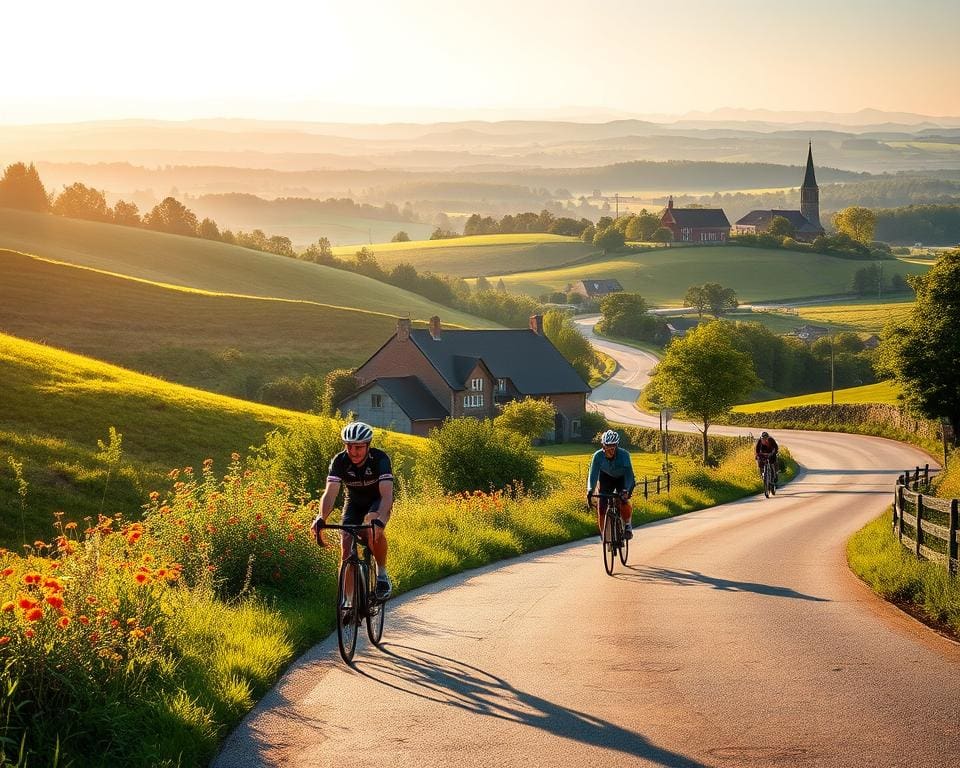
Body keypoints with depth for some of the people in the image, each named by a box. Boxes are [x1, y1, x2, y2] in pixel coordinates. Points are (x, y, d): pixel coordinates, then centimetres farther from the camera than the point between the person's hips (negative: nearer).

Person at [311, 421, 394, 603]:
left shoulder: (380, 459, -30)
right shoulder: (339, 461, -23)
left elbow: (387, 494, -41)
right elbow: (330, 492, -34)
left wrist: (379, 520, -59)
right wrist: (321, 519, -53)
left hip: (378, 501, -3)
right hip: (353, 502, 3)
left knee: (373, 529, -35)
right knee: (346, 546, -14)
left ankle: (382, 573, -13)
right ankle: (349, 599, -4)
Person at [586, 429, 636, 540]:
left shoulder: (623, 454, -34)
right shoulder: (598, 456, -28)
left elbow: (629, 474, -39)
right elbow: (593, 474, -31)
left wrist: (626, 490, -56)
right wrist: (590, 490, -48)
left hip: (623, 479, -2)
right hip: (606, 478, 2)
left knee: (623, 501, -27)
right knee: (601, 505, -13)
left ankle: (628, 525, -1)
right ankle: (604, 533, 4)